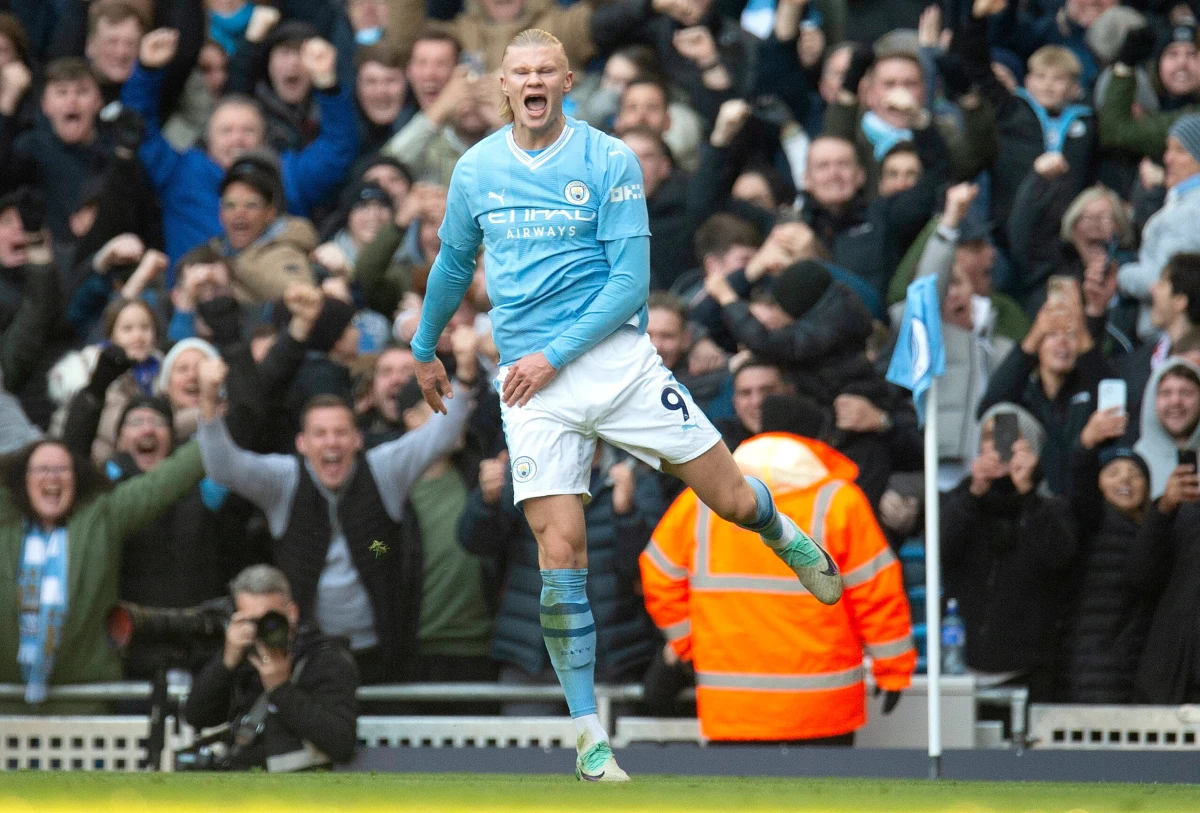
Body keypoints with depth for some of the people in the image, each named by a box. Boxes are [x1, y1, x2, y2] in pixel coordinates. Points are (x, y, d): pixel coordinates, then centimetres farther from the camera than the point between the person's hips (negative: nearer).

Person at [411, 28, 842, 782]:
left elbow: (630, 281, -8)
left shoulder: (609, 161, -5)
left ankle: (782, 532, 42)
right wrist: (425, 351, 33)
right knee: (561, 553, -9)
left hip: (618, 358, -1)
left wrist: (554, 356, -15)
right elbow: (453, 266, 24)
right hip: (530, 381, 1)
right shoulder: (475, 170, 6)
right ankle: (591, 739, -3)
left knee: (733, 499, 2)